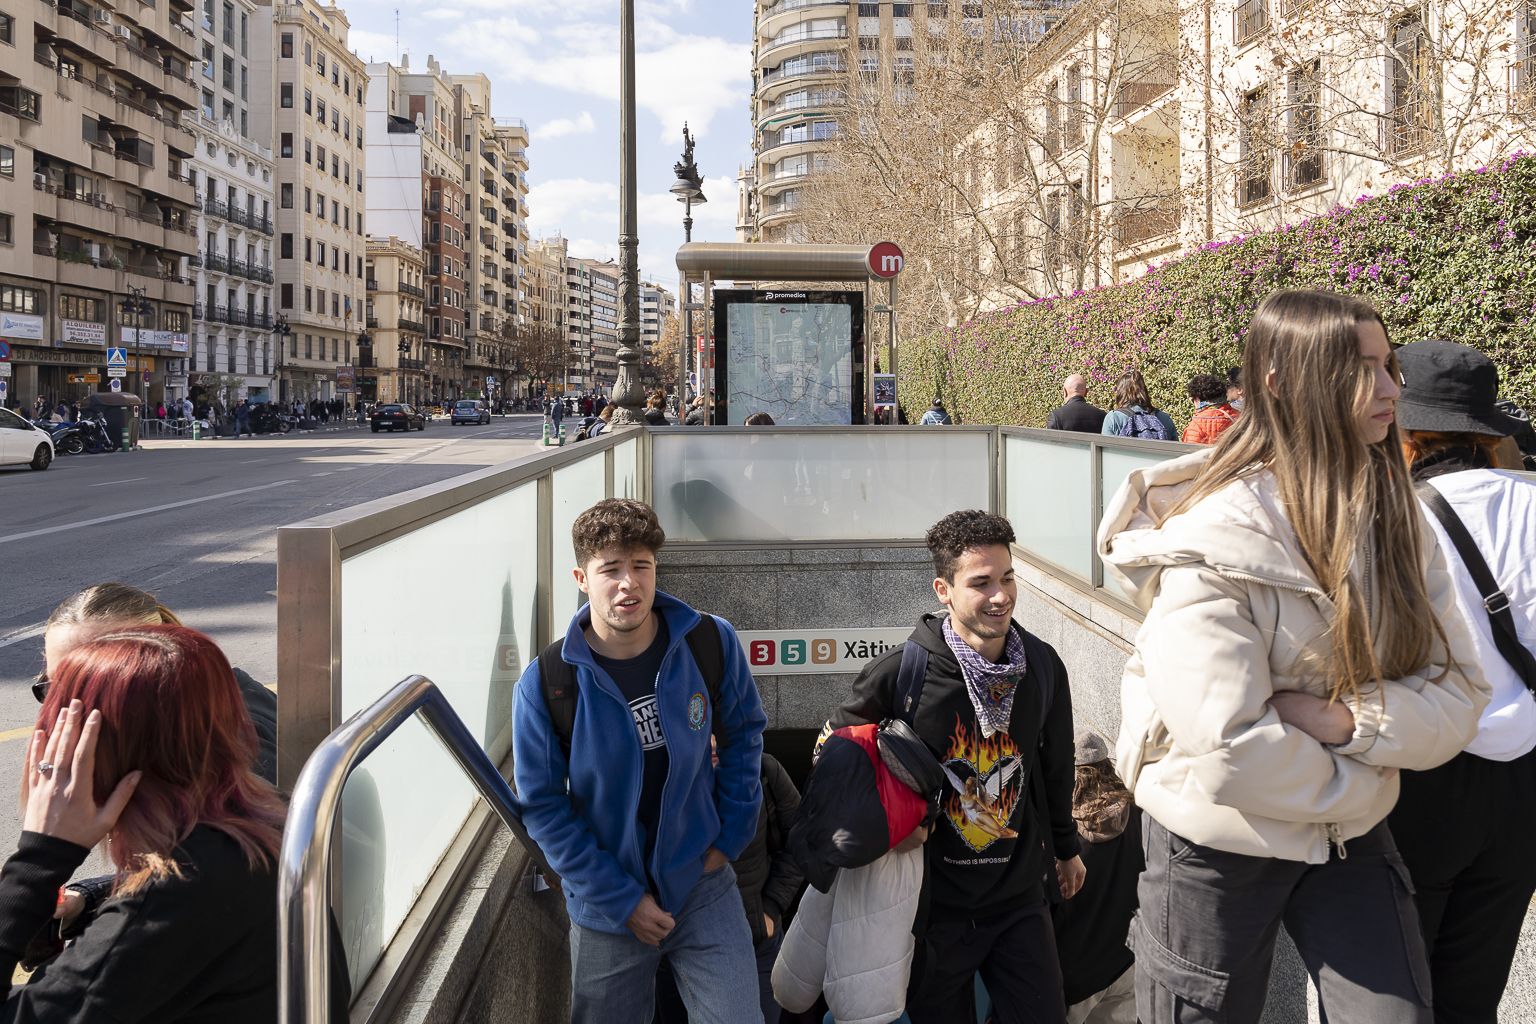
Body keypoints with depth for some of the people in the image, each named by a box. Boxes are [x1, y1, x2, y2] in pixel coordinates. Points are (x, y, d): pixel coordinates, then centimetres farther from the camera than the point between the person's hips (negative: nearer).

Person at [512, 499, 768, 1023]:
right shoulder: (544, 684, -16)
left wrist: (731, 836, 0)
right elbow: (542, 806, -10)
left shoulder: (712, 642, -12)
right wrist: (622, 900, -11)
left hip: (702, 883, 1)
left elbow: (743, 733, 5)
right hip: (606, 909, 0)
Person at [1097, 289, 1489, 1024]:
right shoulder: (1213, 537, -23)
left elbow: (1457, 698, -5)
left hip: (1352, 841, 5)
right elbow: (1229, 748, -28)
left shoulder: (1396, 520, -3)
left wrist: (1345, 719, -23)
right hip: (1221, 845, -4)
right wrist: (1365, 785, -12)